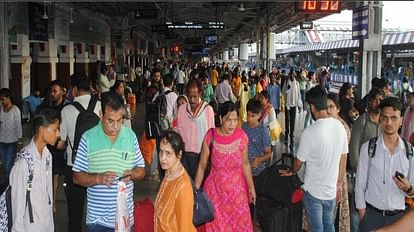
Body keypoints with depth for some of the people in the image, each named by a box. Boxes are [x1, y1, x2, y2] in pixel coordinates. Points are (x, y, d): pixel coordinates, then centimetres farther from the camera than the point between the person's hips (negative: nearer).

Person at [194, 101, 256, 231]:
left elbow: (245, 164, 3)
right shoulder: (211, 136, -15)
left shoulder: (241, 136, -11)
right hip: (216, 188, -1)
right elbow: (202, 166, -5)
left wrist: (251, 188, 7)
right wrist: (196, 190, -2)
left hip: (237, 188, 1)